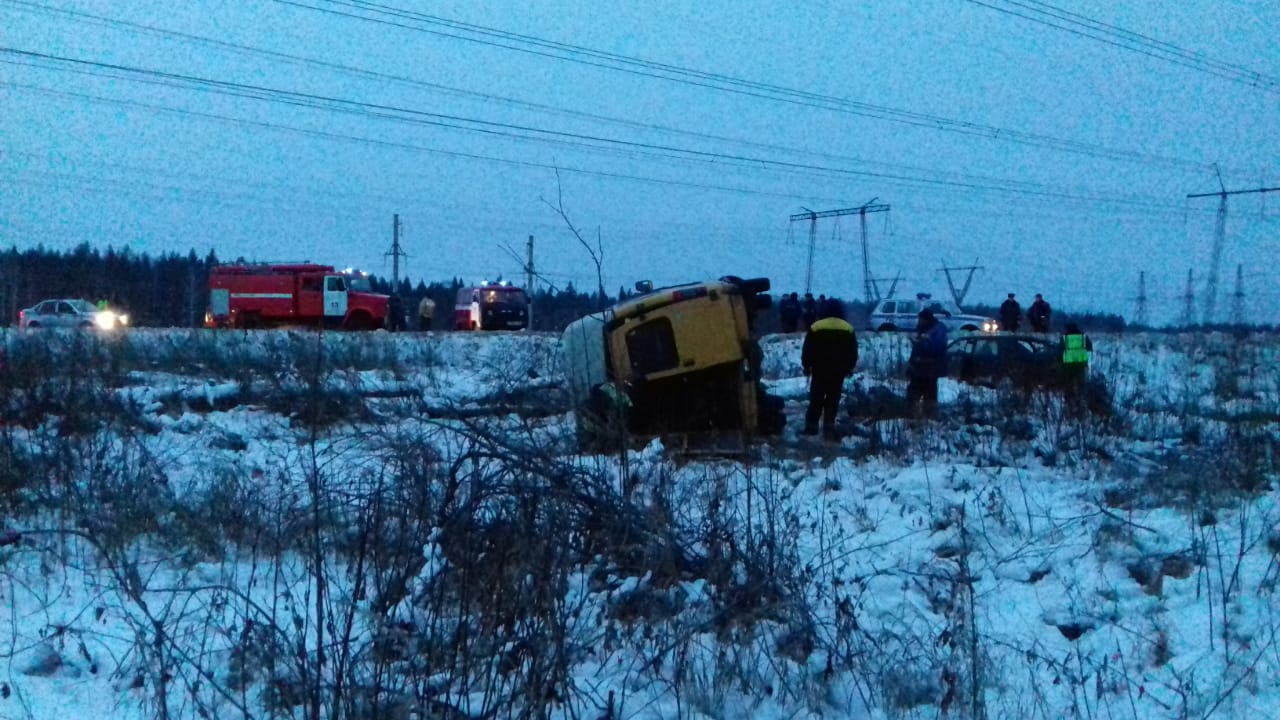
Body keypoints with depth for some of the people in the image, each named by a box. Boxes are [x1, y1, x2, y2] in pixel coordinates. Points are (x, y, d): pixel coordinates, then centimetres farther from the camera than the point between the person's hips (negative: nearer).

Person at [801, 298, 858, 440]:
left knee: (816, 399, 6)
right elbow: (853, 352, 9)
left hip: (820, 370, -2)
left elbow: (807, 350, -3)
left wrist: (806, 366, 7)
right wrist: (850, 368, 18)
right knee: (833, 400, 5)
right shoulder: (848, 329, 3)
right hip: (839, 371, 2)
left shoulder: (816, 327, -5)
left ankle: (811, 426, 6)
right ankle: (829, 428, 2)